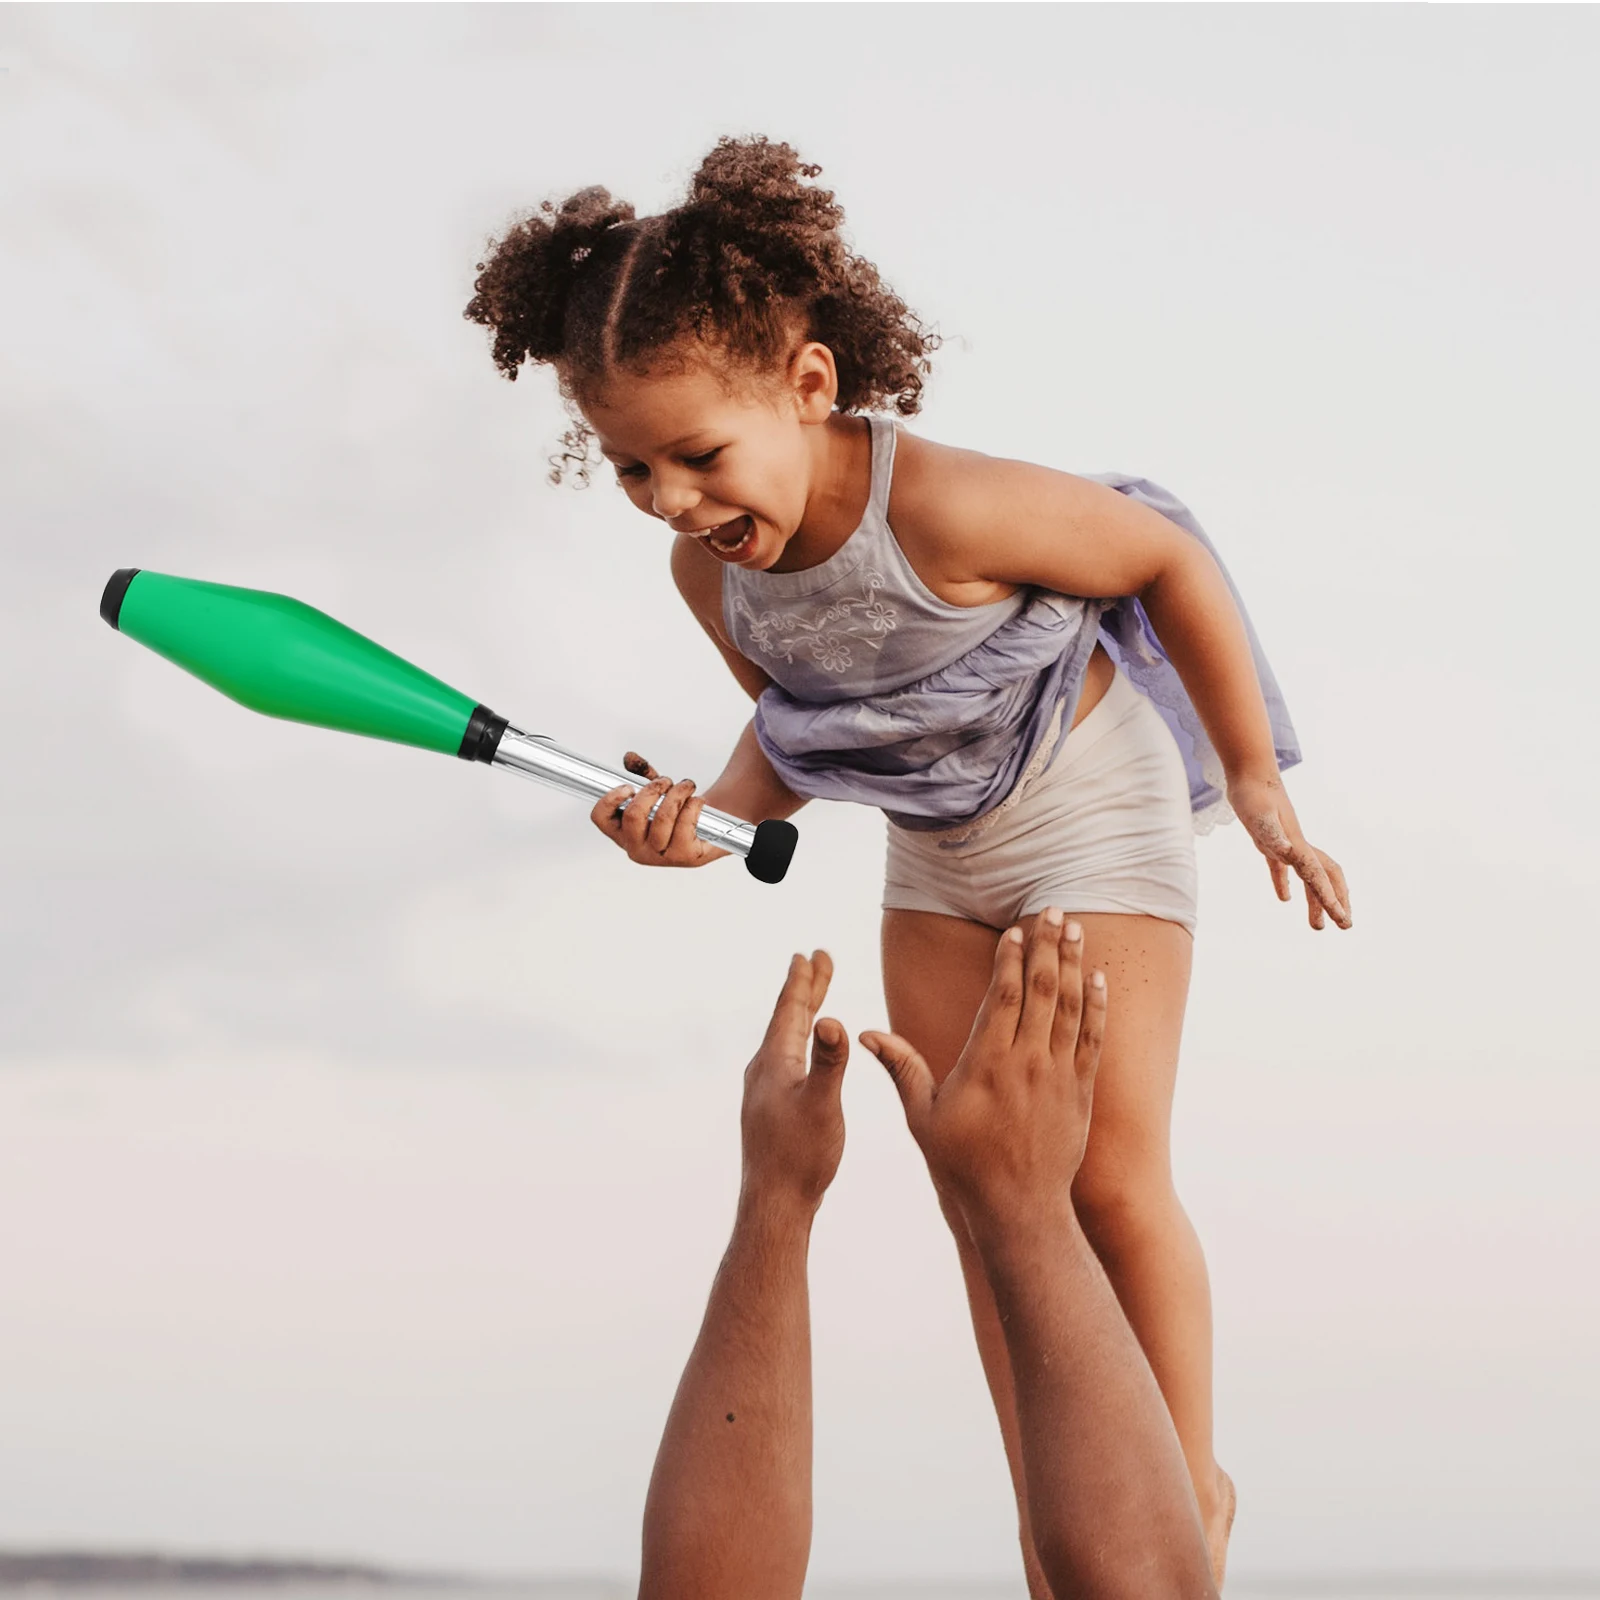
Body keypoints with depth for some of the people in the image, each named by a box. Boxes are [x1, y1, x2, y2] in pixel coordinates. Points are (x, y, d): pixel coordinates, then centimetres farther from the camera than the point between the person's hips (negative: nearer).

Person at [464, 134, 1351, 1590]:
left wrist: (1253, 782, -11)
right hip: (936, 852, 7)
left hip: (1092, 799, -6)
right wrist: (715, 810, -19)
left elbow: (1171, 559, -20)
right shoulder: (710, 569, -15)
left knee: (1108, 1176, -10)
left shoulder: (943, 507, -36)